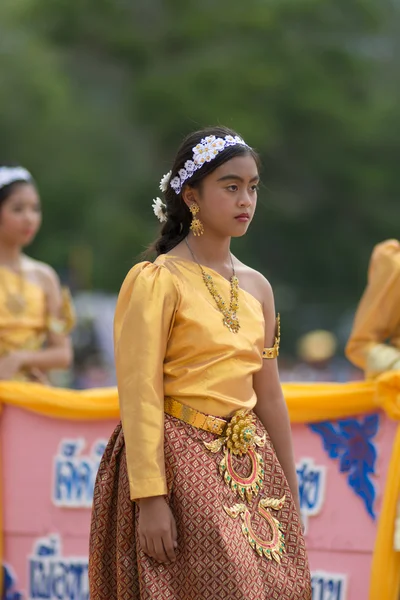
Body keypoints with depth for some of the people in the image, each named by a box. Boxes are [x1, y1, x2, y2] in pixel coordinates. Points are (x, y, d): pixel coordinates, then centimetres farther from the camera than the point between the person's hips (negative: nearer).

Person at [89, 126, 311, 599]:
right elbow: (140, 395, -14)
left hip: (251, 465, 6)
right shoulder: (158, 281, -9)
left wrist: (290, 490, 16)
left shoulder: (256, 287, 11)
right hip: (183, 465, -6)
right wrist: (150, 499, -20)